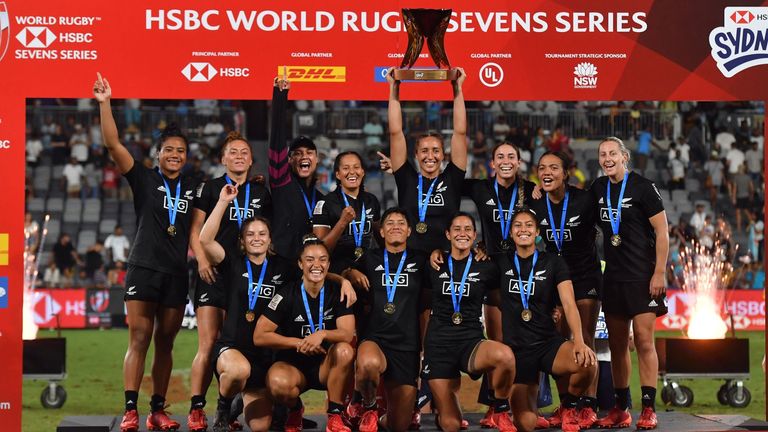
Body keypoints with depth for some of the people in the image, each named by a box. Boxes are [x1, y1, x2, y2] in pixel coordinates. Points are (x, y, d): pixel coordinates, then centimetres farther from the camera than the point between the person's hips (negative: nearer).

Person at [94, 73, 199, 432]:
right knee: (138, 341, -8)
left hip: (176, 273, 3)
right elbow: (113, 144, -9)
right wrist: (105, 103, -17)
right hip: (144, 268, -3)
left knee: (165, 344, 7)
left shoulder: (192, 188, 11)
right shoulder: (144, 179, 1)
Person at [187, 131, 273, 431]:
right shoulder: (210, 188, 5)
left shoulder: (261, 194, 14)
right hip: (213, 272, -3)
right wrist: (201, 259, -12)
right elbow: (195, 229, 1)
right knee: (208, 343, -11)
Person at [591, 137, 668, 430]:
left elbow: (662, 231, -8)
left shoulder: (642, 187, -7)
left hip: (642, 276, -6)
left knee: (643, 341, -8)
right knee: (617, 344, 8)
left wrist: (659, 273, -13)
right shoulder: (598, 188, 10)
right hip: (613, 277, 6)